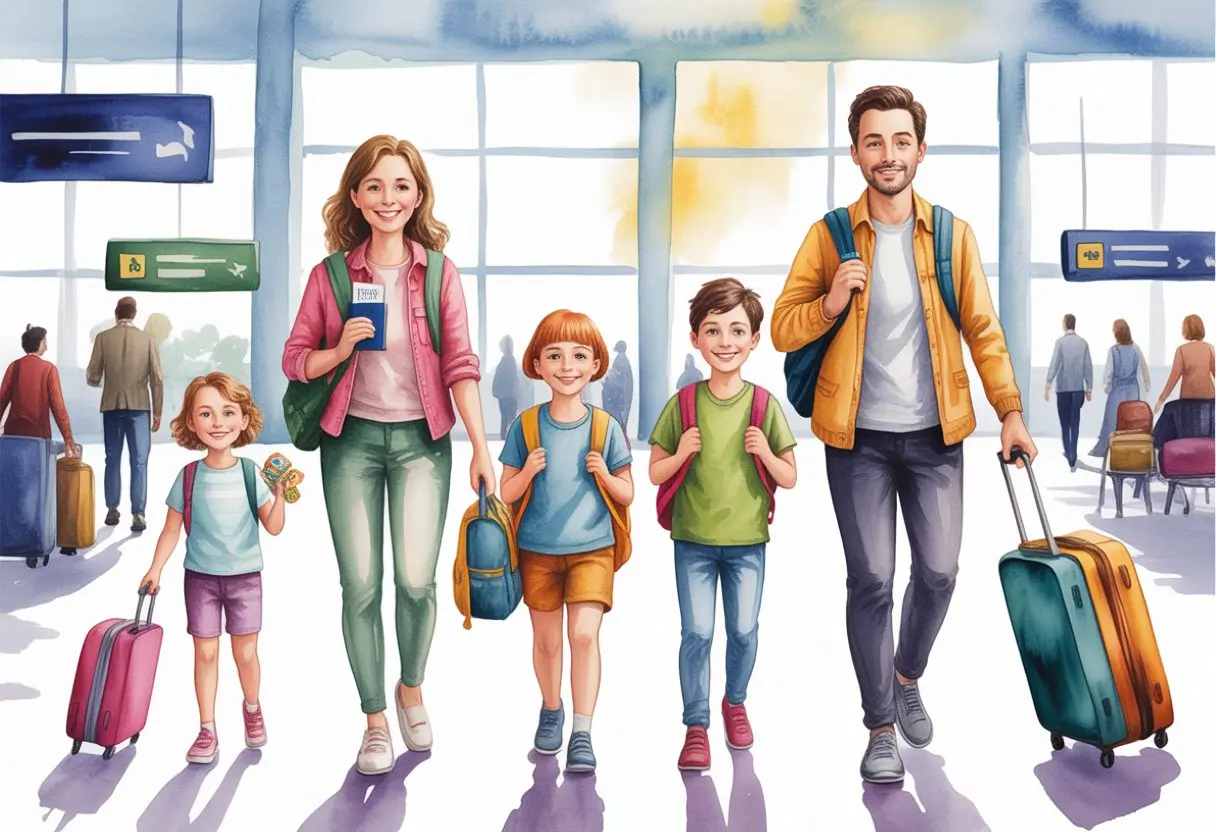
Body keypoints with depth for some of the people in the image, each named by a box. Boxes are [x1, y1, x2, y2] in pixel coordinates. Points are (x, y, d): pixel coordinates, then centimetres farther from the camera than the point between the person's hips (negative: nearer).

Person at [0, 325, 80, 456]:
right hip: (39, 432, -3)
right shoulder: (48, 368, -4)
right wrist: (68, 439, -7)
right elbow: (57, 406, -8)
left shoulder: (14, 366, 3)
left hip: (13, 431, 3)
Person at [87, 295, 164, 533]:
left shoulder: (103, 337, -1)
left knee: (113, 460, 14)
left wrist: (94, 380, 23)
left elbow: (93, 377, -1)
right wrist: (157, 412, 4)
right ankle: (138, 515, -6)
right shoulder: (148, 339, -1)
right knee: (139, 462, 0)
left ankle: (112, 510, 17)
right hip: (139, 407, -1)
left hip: (111, 406, 1)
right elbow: (157, 379, -3)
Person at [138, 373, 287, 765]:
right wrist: (156, 568, -9)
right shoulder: (189, 477, -6)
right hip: (200, 576, 0)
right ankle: (207, 729, 15)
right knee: (205, 652, 4)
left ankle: (252, 708, 33)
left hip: (245, 576, 0)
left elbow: (274, 526, -6)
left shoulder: (250, 473, -7)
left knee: (245, 652, 7)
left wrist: (280, 492, -20)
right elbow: (172, 529, 0)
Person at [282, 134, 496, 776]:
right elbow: (296, 361, 5)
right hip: (352, 437, 1)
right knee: (361, 585, 1)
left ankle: (411, 689, 21)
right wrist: (341, 349, -15)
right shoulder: (330, 275, 1)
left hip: (421, 438, -1)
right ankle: (376, 722, 18)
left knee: (416, 579, -10)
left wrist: (482, 449, -10)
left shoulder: (439, 274, 0)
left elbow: (460, 366, -4)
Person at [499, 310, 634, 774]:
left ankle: (582, 733, -5)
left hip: (593, 548, -1)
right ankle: (551, 710, 38)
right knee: (546, 639, 14)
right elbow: (506, 494, 0)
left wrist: (605, 475, -18)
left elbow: (626, 495, 2)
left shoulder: (606, 427, -5)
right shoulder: (525, 426, -4)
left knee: (585, 633, -14)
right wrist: (528, 472, -19)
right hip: (537, 550, 1)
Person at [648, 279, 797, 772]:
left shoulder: (765, 406, -4)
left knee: (744, 630, 11)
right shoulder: (683, 404, -5)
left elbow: (789, 479, 1)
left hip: (747, 540, 1)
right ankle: (696, 726, 13)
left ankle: (735, 701, 36)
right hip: (693, 539, -1)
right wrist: (681, 454, -18)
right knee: (697, 632, 0)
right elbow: (655, 474, 1)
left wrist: (766, 453, -18)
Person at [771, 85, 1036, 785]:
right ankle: (881, 727, 16)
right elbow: (784, 330, -1)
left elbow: (983, 331, 5)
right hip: (859, 438, -2)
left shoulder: (954, 235, 2)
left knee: (939, 571, 6)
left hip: (935, 435, 2)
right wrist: (830, 304, -20)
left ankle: (907, 678, 36)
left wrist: (1011, 411, -2)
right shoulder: (829, 235, -2)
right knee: (871, 580, 0)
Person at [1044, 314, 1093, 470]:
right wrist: (1089, 387, 11)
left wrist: (1048, 385, -15)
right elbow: (1088, 366, 3)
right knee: (1075, 423, 6)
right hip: (1078, 388, 2)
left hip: (1063, 388, -2)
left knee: (1065, 423, 10)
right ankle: (1072, 457, 2)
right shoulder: (1083, 342, 1)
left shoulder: (1060, 341, -8)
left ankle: (1069, 454, 12)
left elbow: (1054, 364, -15)